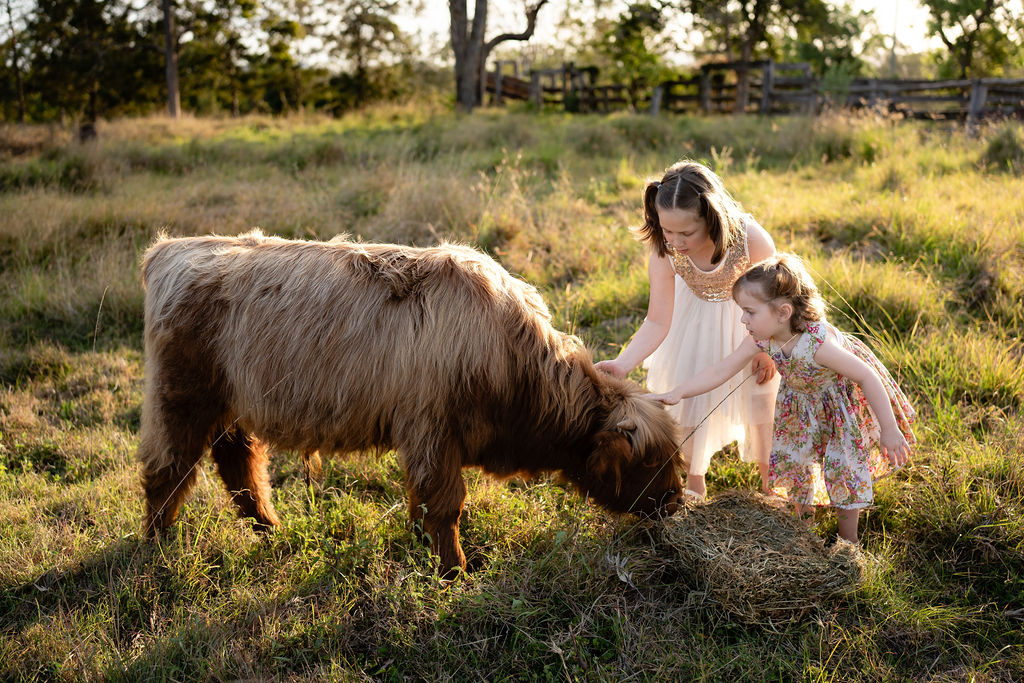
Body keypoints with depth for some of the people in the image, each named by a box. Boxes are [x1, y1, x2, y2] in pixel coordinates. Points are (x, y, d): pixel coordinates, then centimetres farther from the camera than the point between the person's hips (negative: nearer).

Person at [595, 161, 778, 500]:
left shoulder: (751, 239, -38)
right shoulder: (664, 253, -31)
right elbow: (658, 322, -25)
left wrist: (768, 350, -12)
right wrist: (622, 364, -38)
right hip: (697, 318, 2)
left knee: (761, 398, 10)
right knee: (687, 395, 7)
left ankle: (771, 487, 35)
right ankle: (694, 485, 33)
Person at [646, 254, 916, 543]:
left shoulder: (818, 342, -43)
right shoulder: (761, 340, -25)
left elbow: (869, 377, -34)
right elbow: (720, 371, -19)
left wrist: (889, 430, -29)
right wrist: (677, 393, -28)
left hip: (845, 404, -5)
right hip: (802, 401, 6)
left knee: (843, 466, 1)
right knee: (794, 456, 13)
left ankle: (848, 541, 23)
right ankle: (803, 517, 39)